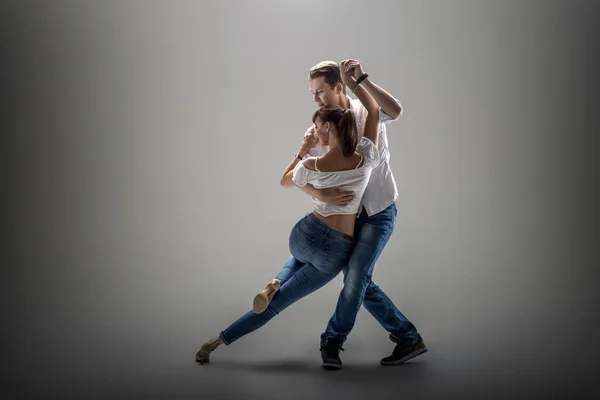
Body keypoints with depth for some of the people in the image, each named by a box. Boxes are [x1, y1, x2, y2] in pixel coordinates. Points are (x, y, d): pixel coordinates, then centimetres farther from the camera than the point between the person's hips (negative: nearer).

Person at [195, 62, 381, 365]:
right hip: (335, 254, 0)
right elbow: (374, 111, 4)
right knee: (277, 304, 13)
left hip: (305, 235, 0)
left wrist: (302, 152, 14)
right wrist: (352, 80, 5)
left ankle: (275, 283, 7)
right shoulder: (366, 160, -11)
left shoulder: (312, 166, -12)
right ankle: (216, 342, 14)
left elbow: (284, 181, 12)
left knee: (300, 260, 40)